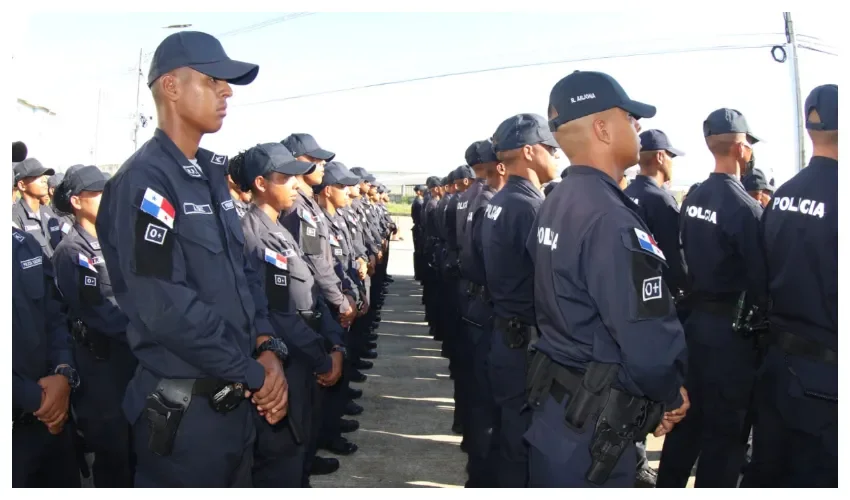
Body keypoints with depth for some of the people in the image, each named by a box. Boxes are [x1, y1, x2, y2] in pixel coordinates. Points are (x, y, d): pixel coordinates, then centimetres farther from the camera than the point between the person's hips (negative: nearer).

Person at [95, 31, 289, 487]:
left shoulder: (211, 175, 9)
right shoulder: (144, 180, -17)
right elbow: (167, 307, -24)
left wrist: (266, 347, -3)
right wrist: (254, 373, -15)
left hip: (235, 399, 8)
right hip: (184, 411, -8)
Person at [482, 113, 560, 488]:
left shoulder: (496, 203, 10)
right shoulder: (531, 206, -20)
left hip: (506, 333, 9)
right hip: (528, 342, -9)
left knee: (511, 429, 21)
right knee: (526, 437, 3)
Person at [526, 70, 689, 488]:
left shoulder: (554, 205, 5)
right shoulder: (611, 219, -26)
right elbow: (652, 346, -29)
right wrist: (670, 394, -7)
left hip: (553, 402, 9)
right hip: (592, 426, -9)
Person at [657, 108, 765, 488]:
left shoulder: (692, 200, 4)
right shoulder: (744, 206, -18)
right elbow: (760, 277, -16)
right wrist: (762, 314, -1)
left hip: (695, 318, 8)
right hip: (731, 327, -7)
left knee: (688, 413, 19)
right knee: (726, 427, 6)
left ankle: (668, 484, 30)